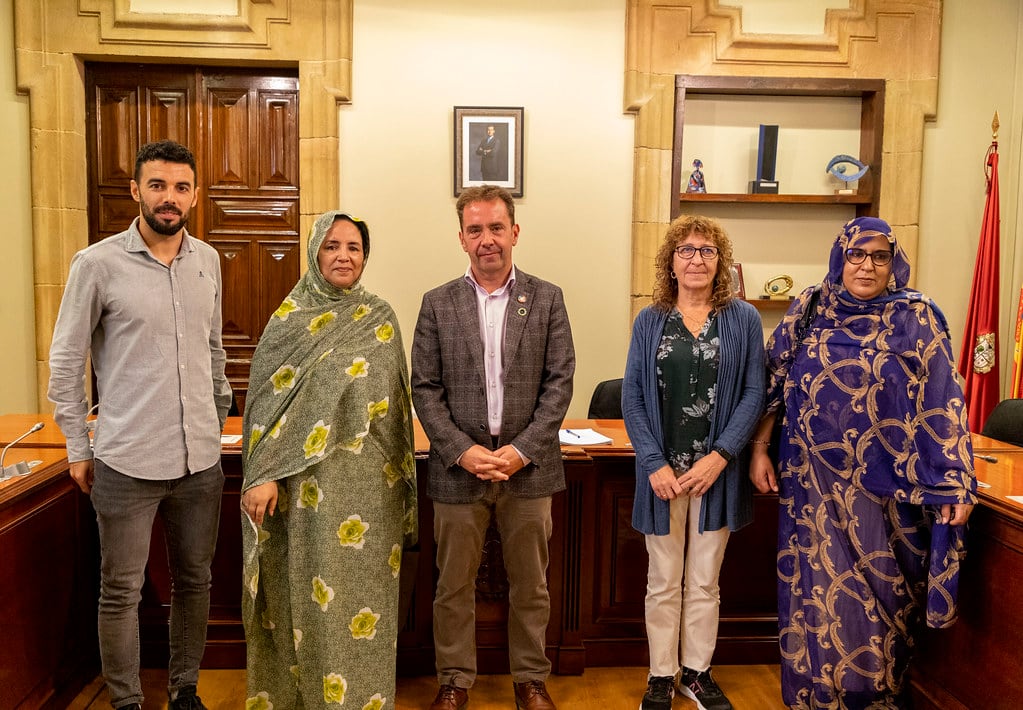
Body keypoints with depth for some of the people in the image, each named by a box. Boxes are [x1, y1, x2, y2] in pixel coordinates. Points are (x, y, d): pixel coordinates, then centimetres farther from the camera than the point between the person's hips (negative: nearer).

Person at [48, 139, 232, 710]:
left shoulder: (208, 260, 5)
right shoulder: (99, 263, -7)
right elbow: (66, 362, -2)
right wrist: (78, 448, 0)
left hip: (201, 459, 4)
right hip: (127, 463, -4)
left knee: (195, 581, 15)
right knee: (122, 592, 8)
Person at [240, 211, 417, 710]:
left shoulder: (381, 319, 4)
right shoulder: (290, 315, 1)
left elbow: (393, 404, 6)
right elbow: (268, 397, -3)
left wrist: (401, 482, 5)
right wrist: (263, 475, -12)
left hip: (368, 484, 1)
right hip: (304, 480, 0)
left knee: (360, 591, 7)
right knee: (307, 592, 9)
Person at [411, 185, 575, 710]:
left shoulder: (547, 299, 3)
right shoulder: (437, 304, 4)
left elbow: (559, 381, -2)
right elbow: (425, 388, 0)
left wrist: (521, 450, -11)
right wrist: (462, 451, -11)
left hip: (528, 466, 0)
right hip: (459, 468, 0)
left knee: (530, 584, 12)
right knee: (454, 586, 11)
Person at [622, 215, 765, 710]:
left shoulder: (743, 319, 2)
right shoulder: (649, 322, 3)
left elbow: (754, 393, -2)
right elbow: (632, 397, -1)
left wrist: (720, 456, -12)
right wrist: (655, 464, -10)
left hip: (717, 470, 0)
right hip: (662, 471, 0)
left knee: (704, 581, 12)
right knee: (664, 582, 10)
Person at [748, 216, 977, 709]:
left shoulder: (916, 317, -3)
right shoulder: (809, 309, 3)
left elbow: (941, 402, -5)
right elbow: (772, 383, 7)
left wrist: (956, 481, -9)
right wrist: (759, 449, 3)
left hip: (885, 484, -1)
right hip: (814, 481, 1)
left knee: (881, 591, 8)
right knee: (820, 588, 8)